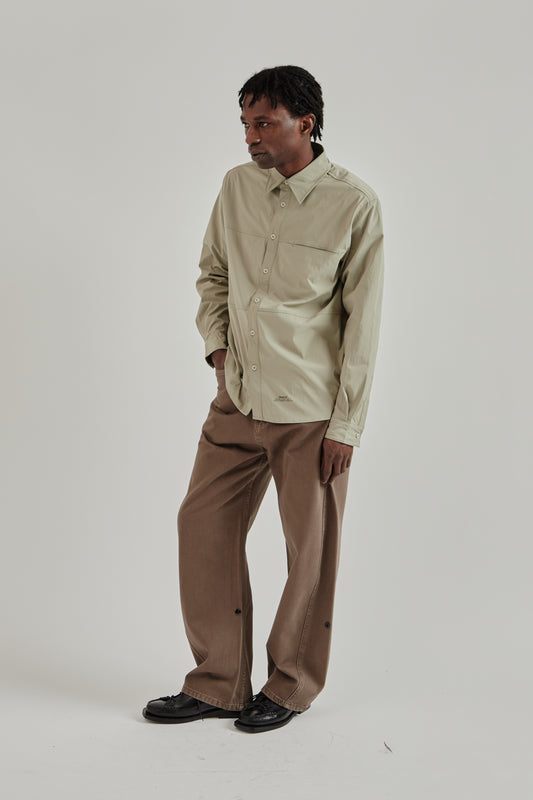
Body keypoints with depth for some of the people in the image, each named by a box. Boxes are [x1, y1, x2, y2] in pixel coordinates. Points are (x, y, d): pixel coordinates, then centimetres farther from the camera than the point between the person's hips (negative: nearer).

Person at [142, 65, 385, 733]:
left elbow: (363, 322, -9)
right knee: (203, 525, 6)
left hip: (311, 412, -5)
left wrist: (346, 425, -10)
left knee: (310, 549, 5)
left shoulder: (354, 204, -11)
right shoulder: (236, 186, 3)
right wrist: (216, 344, 3)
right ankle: (217, 683, 20)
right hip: (237, 400, 5)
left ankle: (291, 685, 24)